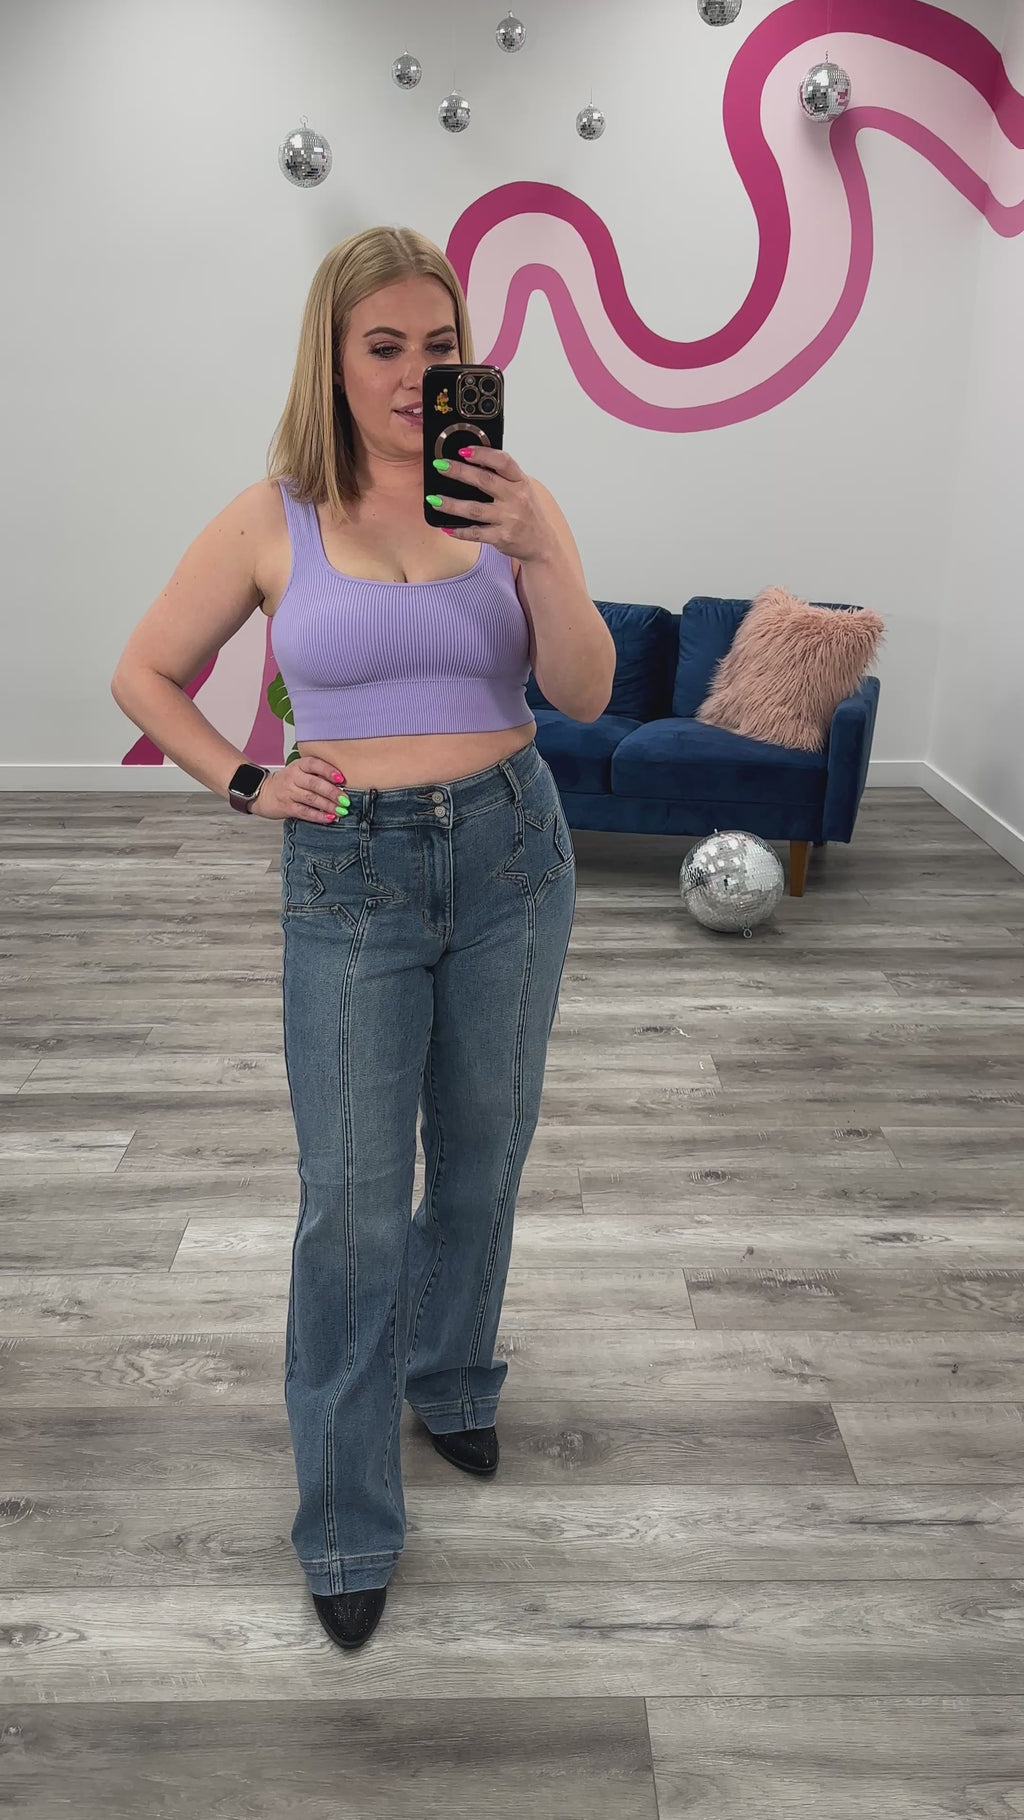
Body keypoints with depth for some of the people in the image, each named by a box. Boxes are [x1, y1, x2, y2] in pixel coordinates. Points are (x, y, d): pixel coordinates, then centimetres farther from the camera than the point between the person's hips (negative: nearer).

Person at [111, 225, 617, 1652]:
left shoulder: (508, 500, 0)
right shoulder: (275, 519, -3)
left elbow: (588, 694, -9)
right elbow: (144, 676, 7)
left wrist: (536, 551, -23)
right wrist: (246, 782, -4)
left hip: (511, 853, 2)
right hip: (350, 872, -2)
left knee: (481, 1160, 15)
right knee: (353, 1203, 1)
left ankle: (451, 1383, 44)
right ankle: (347, 1525, 20)